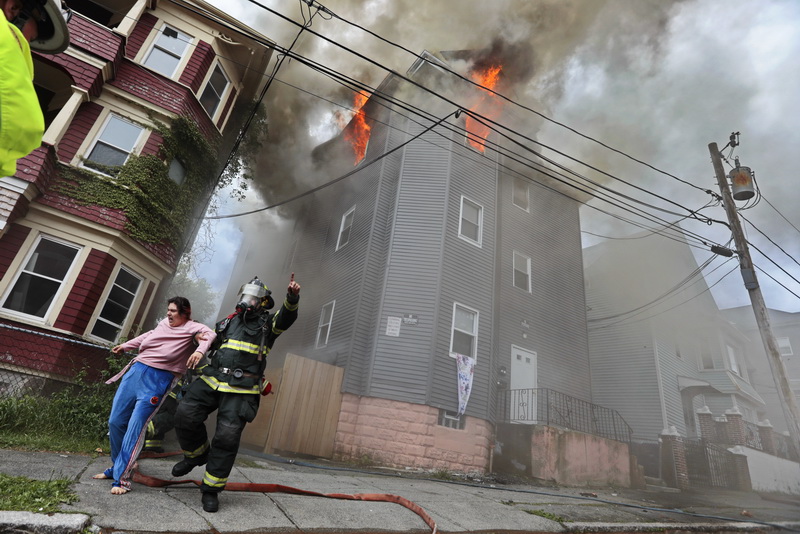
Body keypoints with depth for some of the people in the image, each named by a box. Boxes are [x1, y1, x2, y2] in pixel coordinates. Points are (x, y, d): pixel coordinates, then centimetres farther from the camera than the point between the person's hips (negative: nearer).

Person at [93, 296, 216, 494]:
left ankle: (121, 479, 3)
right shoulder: (164, 323, 11)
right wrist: (126, 345, 40)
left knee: (135, 429, -10)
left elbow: (209, 334, -29)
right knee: (115, 422, 12)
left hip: (158, 381, -7)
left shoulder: (191, 327, -8)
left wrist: (200, 350, -48)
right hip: (136, 371, 7)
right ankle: (116, 467, 32)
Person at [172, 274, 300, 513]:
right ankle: (197, 454, 17)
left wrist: (292, 297, -36)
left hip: (241, 389, -4)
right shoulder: (228, 321, 20)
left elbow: (287, 316, -16)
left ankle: (210, 490, 11)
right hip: (212, 379, 4)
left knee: (227, 437, -7)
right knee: (185, 415, -12)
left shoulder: (267, 322, 6)